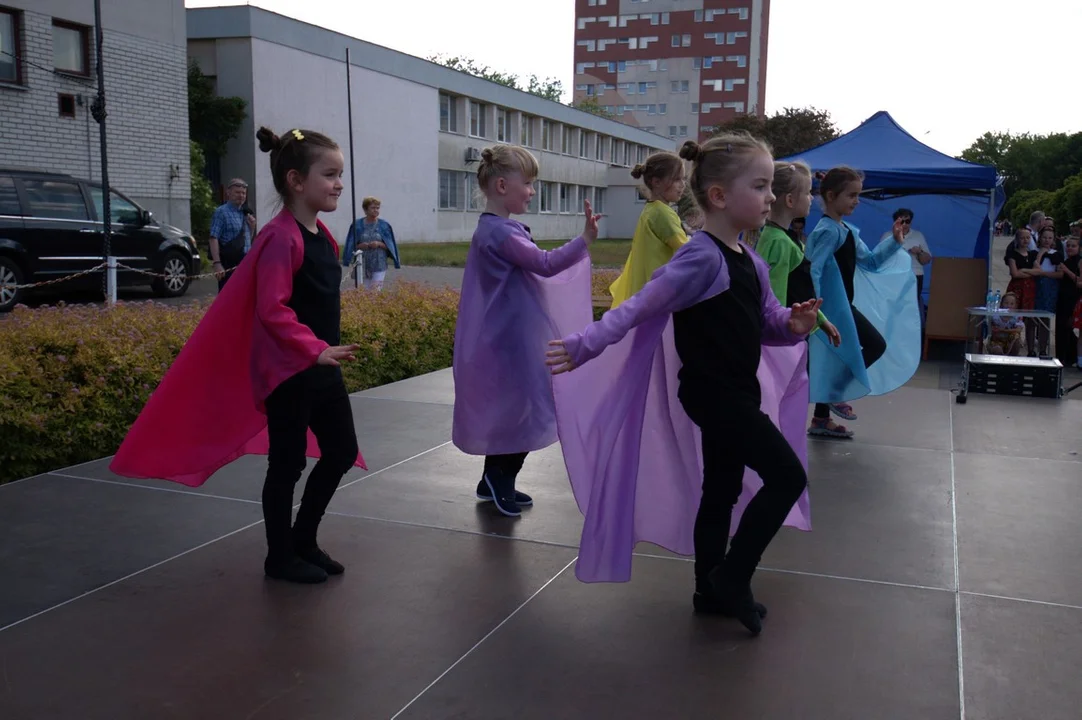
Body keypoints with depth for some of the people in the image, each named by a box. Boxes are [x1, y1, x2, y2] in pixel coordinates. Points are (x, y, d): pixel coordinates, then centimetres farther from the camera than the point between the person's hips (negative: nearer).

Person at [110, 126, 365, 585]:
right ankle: (280, 558, 21)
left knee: (342, 451, 14)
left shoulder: (322, 235, 9)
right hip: (287, 370, -9)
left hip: (322, 368, 9)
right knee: (287, 465, 4)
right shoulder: (281, 237, -18)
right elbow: (272, 310, -25)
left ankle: (303, 540, 31)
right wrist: (314, 350, -28)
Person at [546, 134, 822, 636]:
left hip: (737, 392, 9)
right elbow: (640, 307, -24)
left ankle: (711, 592, 31)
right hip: (713, 392, -9)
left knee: (720, 491, 17)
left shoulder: (752, 263, 8)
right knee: (787, 475, -9)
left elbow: (766, 325, 15)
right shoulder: (702, 258, -20)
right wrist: (584, 346, -31)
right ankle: (733, 576, 4)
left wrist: (794, 324, -7)